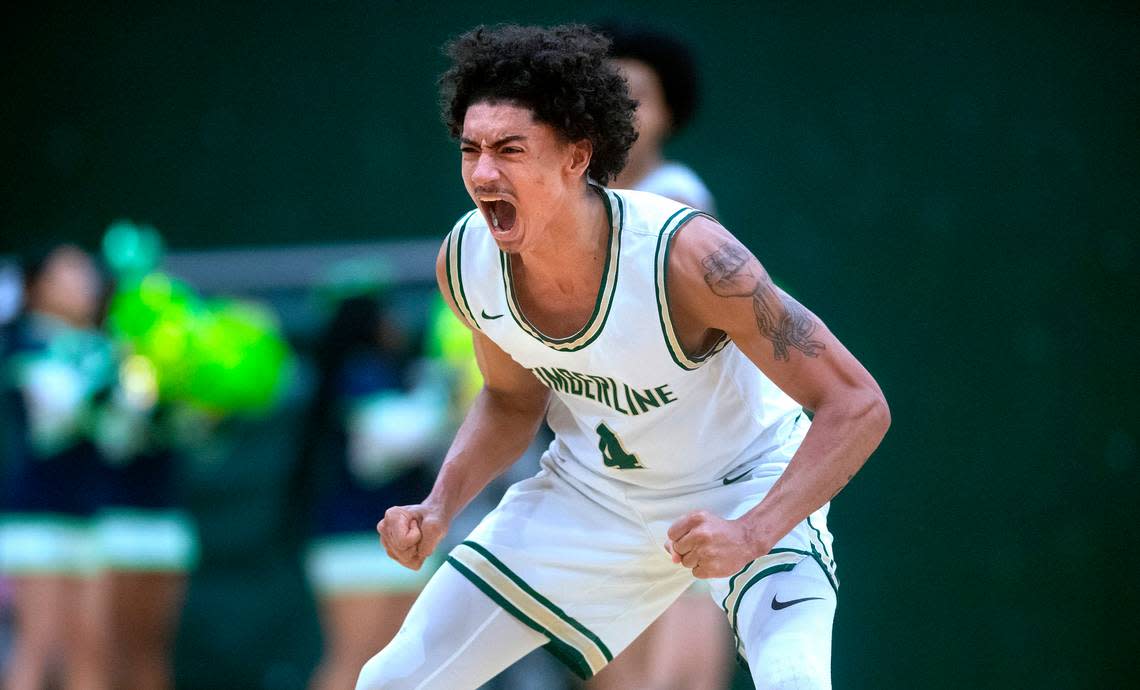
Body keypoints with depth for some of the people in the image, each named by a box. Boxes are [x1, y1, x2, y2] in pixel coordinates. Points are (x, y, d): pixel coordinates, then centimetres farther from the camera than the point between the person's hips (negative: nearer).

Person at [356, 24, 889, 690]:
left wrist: (754, 533, -41)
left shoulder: (683, 254, -34)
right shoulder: (465, 264, -18)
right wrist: (439, 508, -10)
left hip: (746, 487, -5)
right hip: (590, 490, 5)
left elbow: (857, 406, -30)